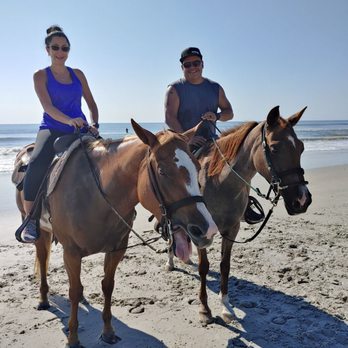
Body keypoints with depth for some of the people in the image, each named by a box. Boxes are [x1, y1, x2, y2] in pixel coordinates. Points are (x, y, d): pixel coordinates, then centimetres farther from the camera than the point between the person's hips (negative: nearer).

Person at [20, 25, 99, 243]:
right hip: (52, 129, -4)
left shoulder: (78, 74, 15)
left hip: (80, 130, 4)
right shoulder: (41, 75, 4)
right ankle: (30, 219, -20)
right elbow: (48, 107, -10)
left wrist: (94, 124, -3)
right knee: (37, 165, -31)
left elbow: (91, 104, 17)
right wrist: (69, 120, -28)